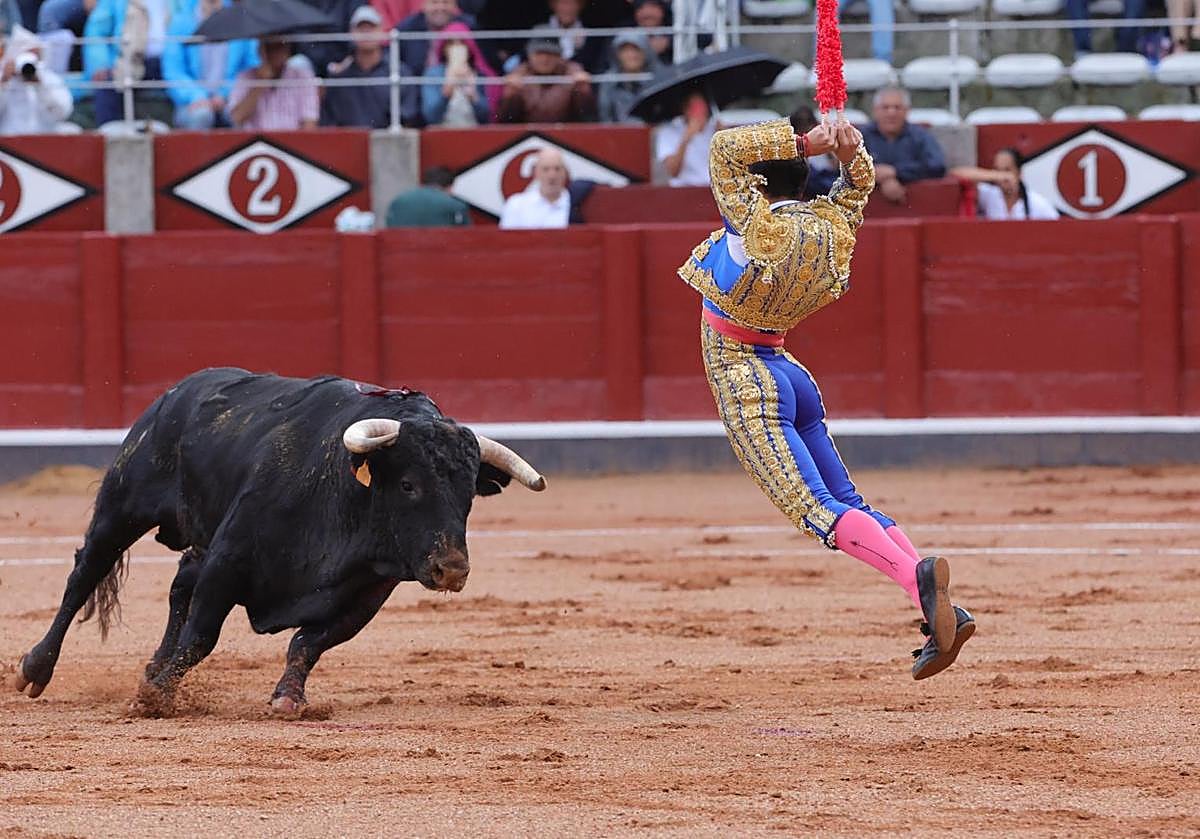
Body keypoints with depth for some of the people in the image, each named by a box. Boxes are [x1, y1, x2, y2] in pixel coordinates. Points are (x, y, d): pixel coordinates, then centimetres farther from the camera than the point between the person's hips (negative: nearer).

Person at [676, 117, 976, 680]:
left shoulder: (761, 226, -16)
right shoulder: (830, 227, 5)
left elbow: (725, 147, -16)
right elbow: (856, 186, 22)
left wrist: (806, 142, -17)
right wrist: (849, 151, 0)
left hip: (743, 378, -8)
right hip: (789, 374, 8)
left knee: (818, 509, -18)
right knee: (848, 504, 7)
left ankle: (916, 576, -38)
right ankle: (941, 612, -4)